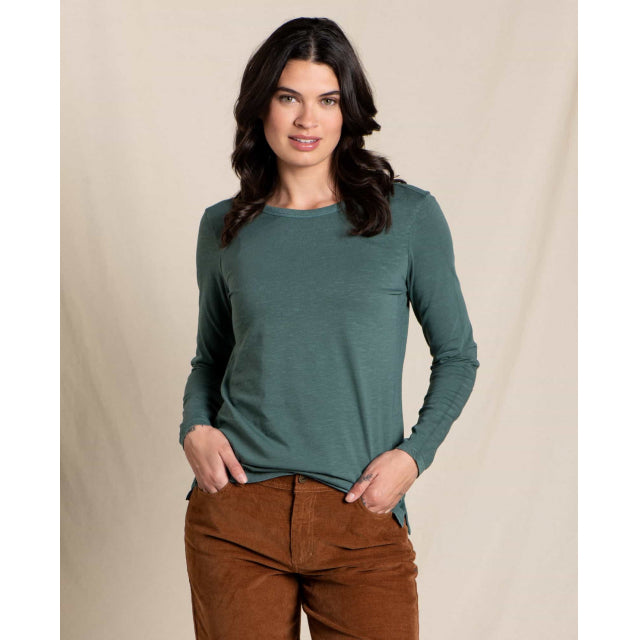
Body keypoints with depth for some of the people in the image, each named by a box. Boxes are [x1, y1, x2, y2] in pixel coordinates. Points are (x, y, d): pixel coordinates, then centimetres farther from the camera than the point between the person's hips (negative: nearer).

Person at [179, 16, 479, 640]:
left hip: (362, 519, -1)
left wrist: (413, 453, -8)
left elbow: (457, 356, 5)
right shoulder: (224, 227, 6)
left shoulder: (409, 215, -1)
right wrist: (194, 427, -1)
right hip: (237, 512, 2)